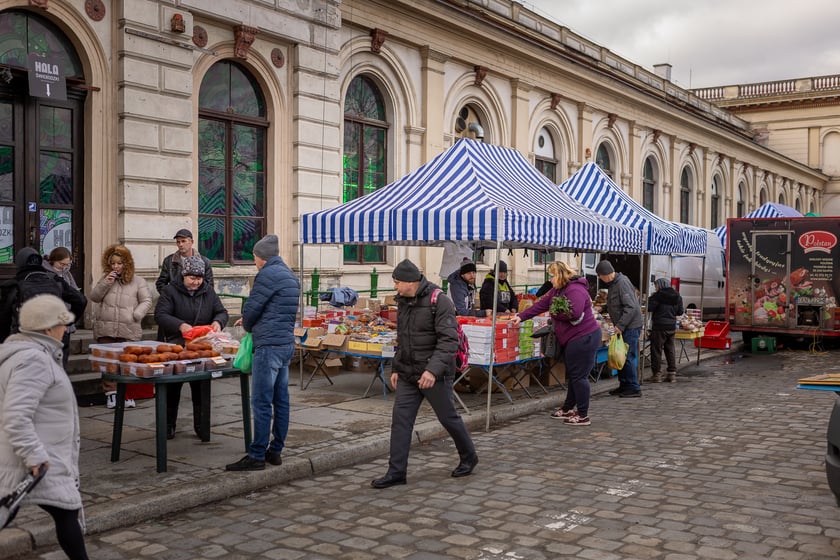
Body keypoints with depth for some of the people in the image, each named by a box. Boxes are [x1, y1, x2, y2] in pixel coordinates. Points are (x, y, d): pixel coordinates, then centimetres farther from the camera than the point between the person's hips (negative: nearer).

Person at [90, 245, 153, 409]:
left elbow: (147, 301, 4)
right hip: (105, 329, 2)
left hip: (129, 330, -2)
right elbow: (94, 297, 8)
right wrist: (106, 283, -6)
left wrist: (135, 315, -9)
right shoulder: (105, 279, 14)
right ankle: (111, 393, 10)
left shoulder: (137, 281, 6)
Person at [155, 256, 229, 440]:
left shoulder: (208, 291, 11)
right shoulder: (170, 291, -2)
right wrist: (180, 325, -29)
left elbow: (222, 312, 11)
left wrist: (218, 321, -13)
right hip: (176, 346, -3)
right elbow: (160, 315, -12)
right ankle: (169, 425, 18)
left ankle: (201, 425, 16)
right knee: (173, 387, 5)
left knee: (201, 387, 5)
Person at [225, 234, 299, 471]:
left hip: (269, 345, -10)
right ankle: (275, 450, 17)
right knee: (281, 400, 11)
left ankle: (257, 455, -2)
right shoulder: (290, 275, 17)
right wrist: (250, 321, 18)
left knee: (261, 403, -6)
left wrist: (248, 325, 10)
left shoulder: (268, 274, -12)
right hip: (287, 343, 10)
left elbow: (251, 308, -11)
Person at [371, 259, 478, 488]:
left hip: (434, 375, -7)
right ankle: (396, 472, 6)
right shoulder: (403, 302, 9)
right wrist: (396, 368, 17)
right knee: (400, 420, 1)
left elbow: (449, 340, -23)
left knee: (449, 418, 9)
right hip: (408, 375, 7)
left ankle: (468, 457, 31)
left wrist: (433, 369, -31)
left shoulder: (439, 301, -16)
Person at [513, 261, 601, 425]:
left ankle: (583, 416, 2)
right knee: (573, 375, 19)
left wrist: (555, 314, -13)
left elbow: (574, 313, -30)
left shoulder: (575, 290, -19)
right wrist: (521, 316, 6)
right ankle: (568, 409, 31)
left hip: (583, 338, -11)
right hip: (571, 340, 11)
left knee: (579, 376, -6)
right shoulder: (557, 290, 13)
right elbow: (541, 305, 12)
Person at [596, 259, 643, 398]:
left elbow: (631, 307, -25)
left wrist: (620, 325, -25)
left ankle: (634, 389, 1)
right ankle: (624, 385, 23)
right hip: (622, 326, 10)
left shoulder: (622, 283, -19)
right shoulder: (613, 284, 12)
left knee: (629, 357, -6)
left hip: (631, 326, -10)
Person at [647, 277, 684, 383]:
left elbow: (649, 307, -17)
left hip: (659, 327, -6)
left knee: (656, 350, 0)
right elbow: (680, 312, 13)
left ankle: (656, 374, 0)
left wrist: (650, 298, 0)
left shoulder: (658, 296, -12)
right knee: (670, 350, 13)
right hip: (672, 327, 6)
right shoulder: (677, 296, 9)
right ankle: (672, 373, 15)